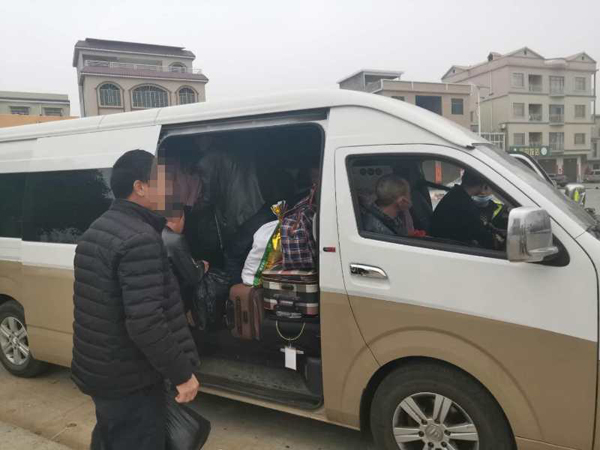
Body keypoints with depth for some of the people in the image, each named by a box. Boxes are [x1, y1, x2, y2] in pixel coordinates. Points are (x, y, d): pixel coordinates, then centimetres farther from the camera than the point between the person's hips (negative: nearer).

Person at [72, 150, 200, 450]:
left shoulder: (97, 229, 8)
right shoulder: (141, 239, -25)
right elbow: (145, 324, -30)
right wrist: (182, 374, -19)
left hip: (96, 369, 9)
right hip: (129, 381, -9)